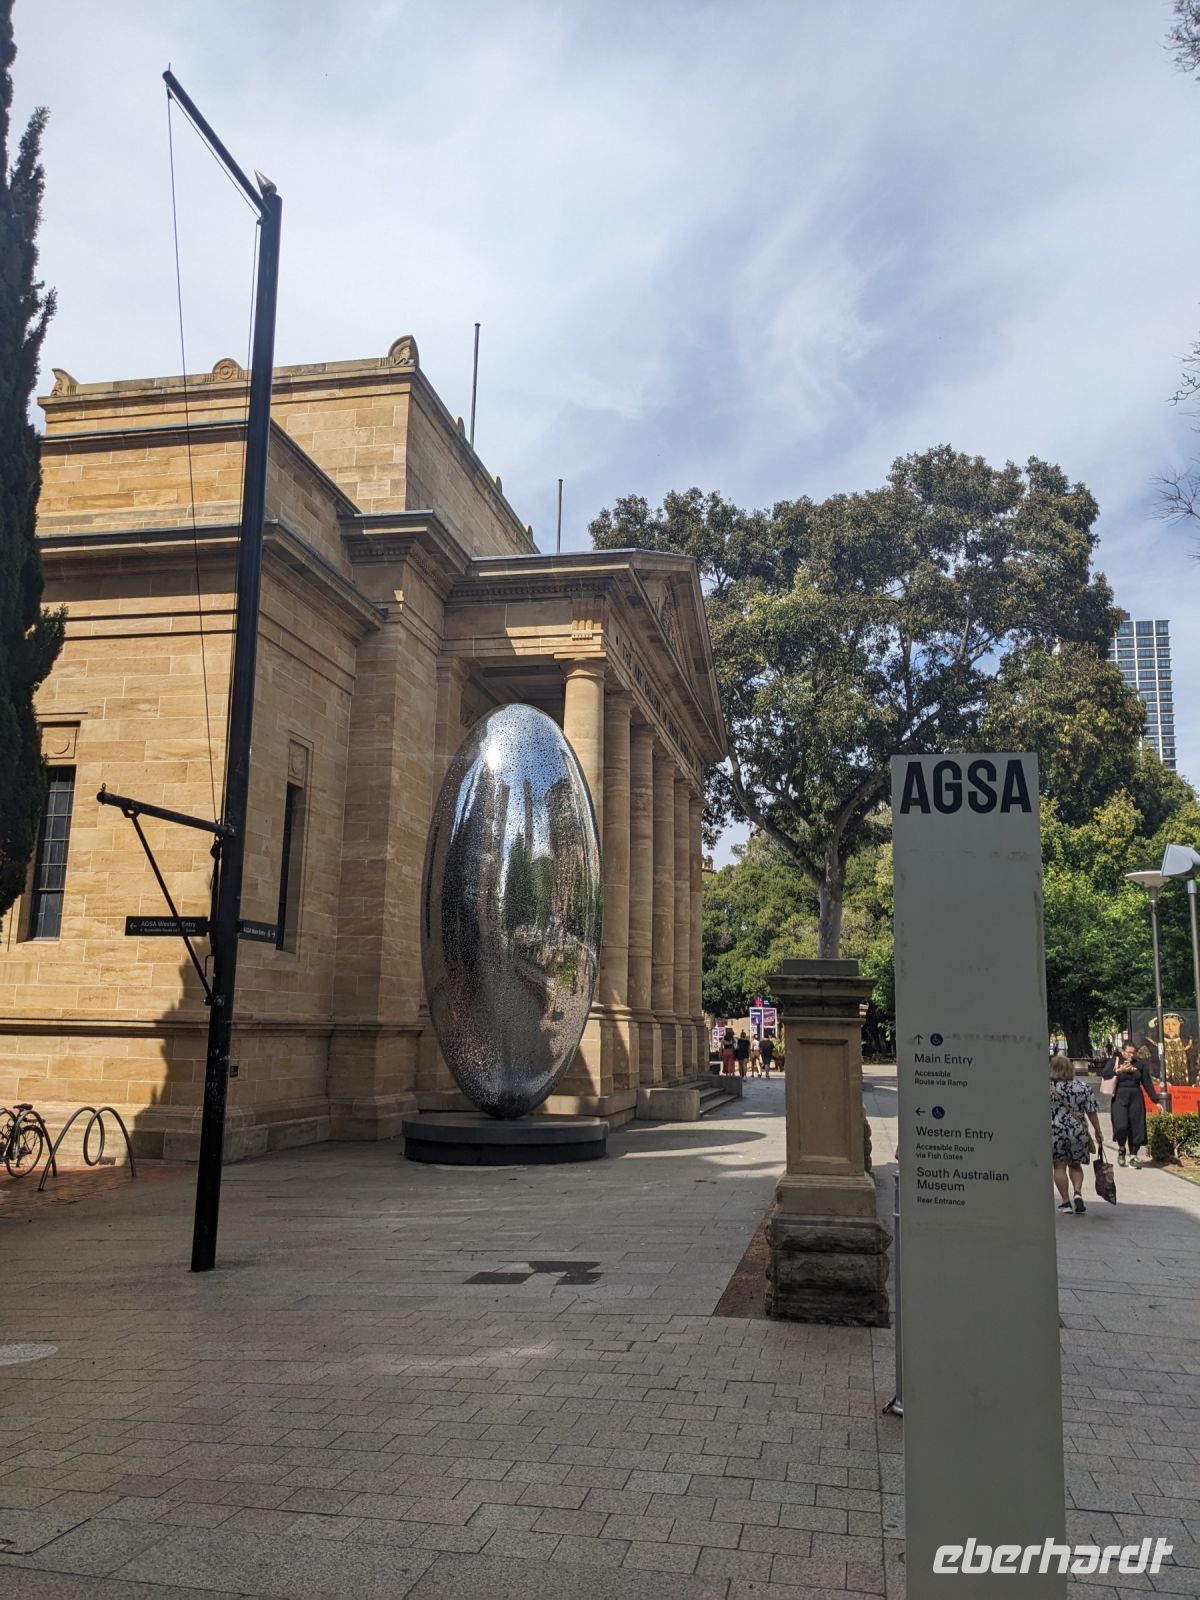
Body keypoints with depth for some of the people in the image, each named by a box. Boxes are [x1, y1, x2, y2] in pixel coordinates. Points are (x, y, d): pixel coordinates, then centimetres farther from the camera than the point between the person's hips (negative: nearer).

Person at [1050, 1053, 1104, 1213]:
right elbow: (1092, 1111, 0)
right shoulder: (1083, 1086, -1)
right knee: (1075, 1165, 18)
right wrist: (1098, 1132, 10)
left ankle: (1065, 1201, 7)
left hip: (1055, 1132, -2)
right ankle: (1078, 1193, -1)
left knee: (1059, 1166, 7)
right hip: (1078, 1132, 2)